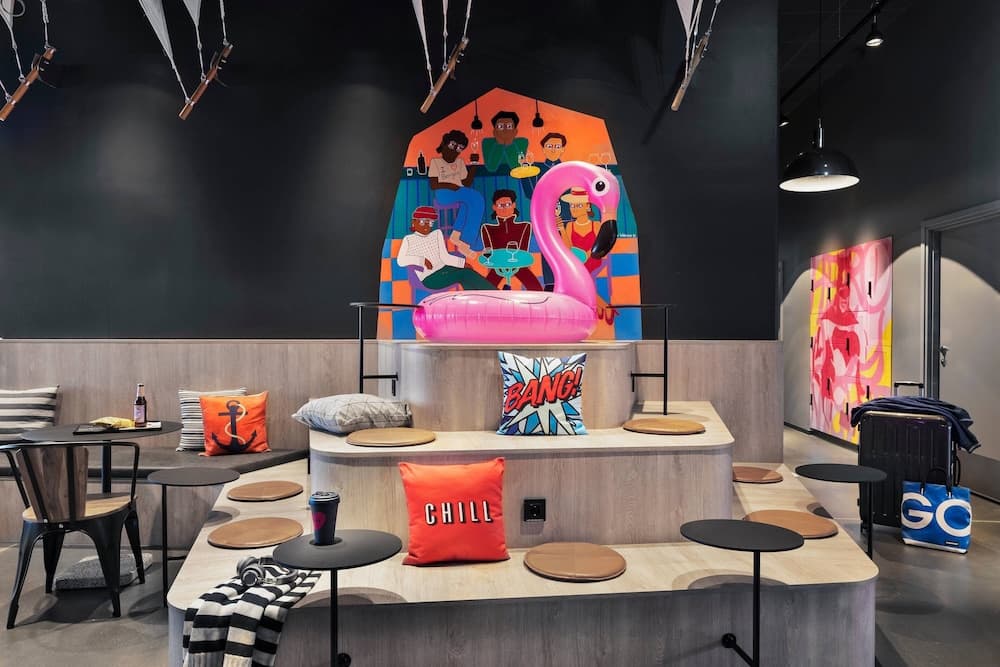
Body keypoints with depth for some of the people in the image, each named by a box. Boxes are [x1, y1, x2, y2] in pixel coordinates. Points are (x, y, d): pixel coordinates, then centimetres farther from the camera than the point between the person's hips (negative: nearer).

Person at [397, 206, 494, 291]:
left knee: (468, 272, -24)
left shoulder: (437, 234, 16)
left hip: (444, 268, 5)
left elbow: (444, 256, 7)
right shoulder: (409, 239, 5)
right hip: (429, 278, -4)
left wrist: (463, 263, -8)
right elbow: (401, 261, -8)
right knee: (464, 275, -24)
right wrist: (422, 260, -18)